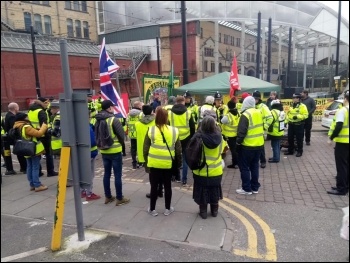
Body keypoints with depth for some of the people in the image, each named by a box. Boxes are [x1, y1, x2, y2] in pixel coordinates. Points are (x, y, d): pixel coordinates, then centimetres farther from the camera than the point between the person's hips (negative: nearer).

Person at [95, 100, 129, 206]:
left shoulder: (98, 120, 5)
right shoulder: (113, 119, -15)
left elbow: (97, 135, 10)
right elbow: (121, 134, -12)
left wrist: (101, 145, 15)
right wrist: (121, 144, 7)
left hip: (103, 151, 7)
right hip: (115, 151, -7)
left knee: (107, 173, 15)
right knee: (117, 175, 1)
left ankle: (108, 196, 24)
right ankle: (119, 198, 9)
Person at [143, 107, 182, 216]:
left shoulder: (151, 130, -6)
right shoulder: (174, 131, -3)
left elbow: (145, 148, -2)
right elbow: (178, 150, 2)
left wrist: (146, 160, 11)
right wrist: (179, 163, 12)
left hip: (154, 163, -1)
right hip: (168, 164, 1)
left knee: (154, 186, 11)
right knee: (167, 186, 14)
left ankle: (152, 209, 22)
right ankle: (168, 209, 25)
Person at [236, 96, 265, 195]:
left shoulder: (246, 115, -17)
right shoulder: (259, 113, 5)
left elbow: (241, 132, -18)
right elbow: (261, 127, 14)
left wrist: (238, 142, -9)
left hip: (247, 146, -7)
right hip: (259, 144, 7)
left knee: (244, 167, 5)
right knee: (254, 166, 16)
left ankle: (247, 188, 10)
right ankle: (255, 187, 24)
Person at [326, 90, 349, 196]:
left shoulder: (342, 111, -15)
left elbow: (338, 127, -22)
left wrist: (331, 137, -11)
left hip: (342, 141, -8)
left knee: (341, 165, -2)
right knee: (346, 164, 16)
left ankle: (341, 188, 3)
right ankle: (345, 185, 24)